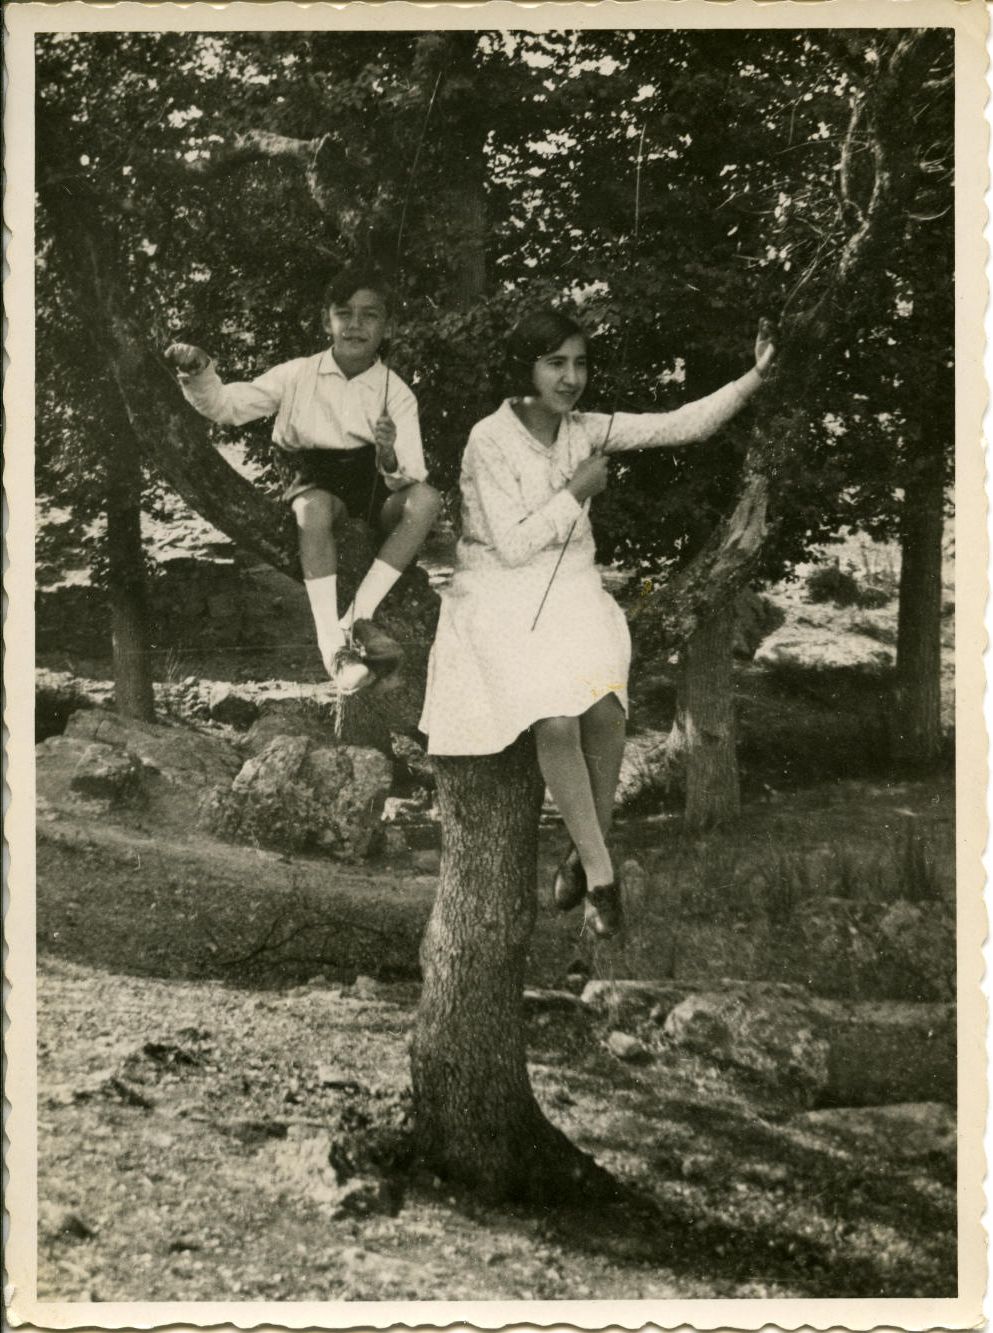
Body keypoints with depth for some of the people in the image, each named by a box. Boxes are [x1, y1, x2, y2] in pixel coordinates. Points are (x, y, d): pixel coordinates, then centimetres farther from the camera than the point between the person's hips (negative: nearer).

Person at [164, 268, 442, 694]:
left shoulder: (397, 394, -2)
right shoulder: (298, 376, -2)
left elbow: (409, 481, -11)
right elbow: (226, 406, -4)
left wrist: (390, 456, -34)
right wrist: (198, 374, -24)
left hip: (373, 485, 1)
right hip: (312, 480, -1)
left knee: (426, 498, -30)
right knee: (314, 507, -38)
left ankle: (358, 618, -29)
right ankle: (332, 644, -38)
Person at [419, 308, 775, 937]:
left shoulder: (587, 430, 5)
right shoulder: (490, 440, -10)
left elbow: (683, 424, 0)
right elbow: (512, 546, -14)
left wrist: (756, 377, -9)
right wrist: (577, 492, -9)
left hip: (572, 589, 4)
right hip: (501, 595, -4)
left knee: (604, 707, -24)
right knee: (557, 719, -27)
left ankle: (585, 855, -5)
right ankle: (600, 871, -13)